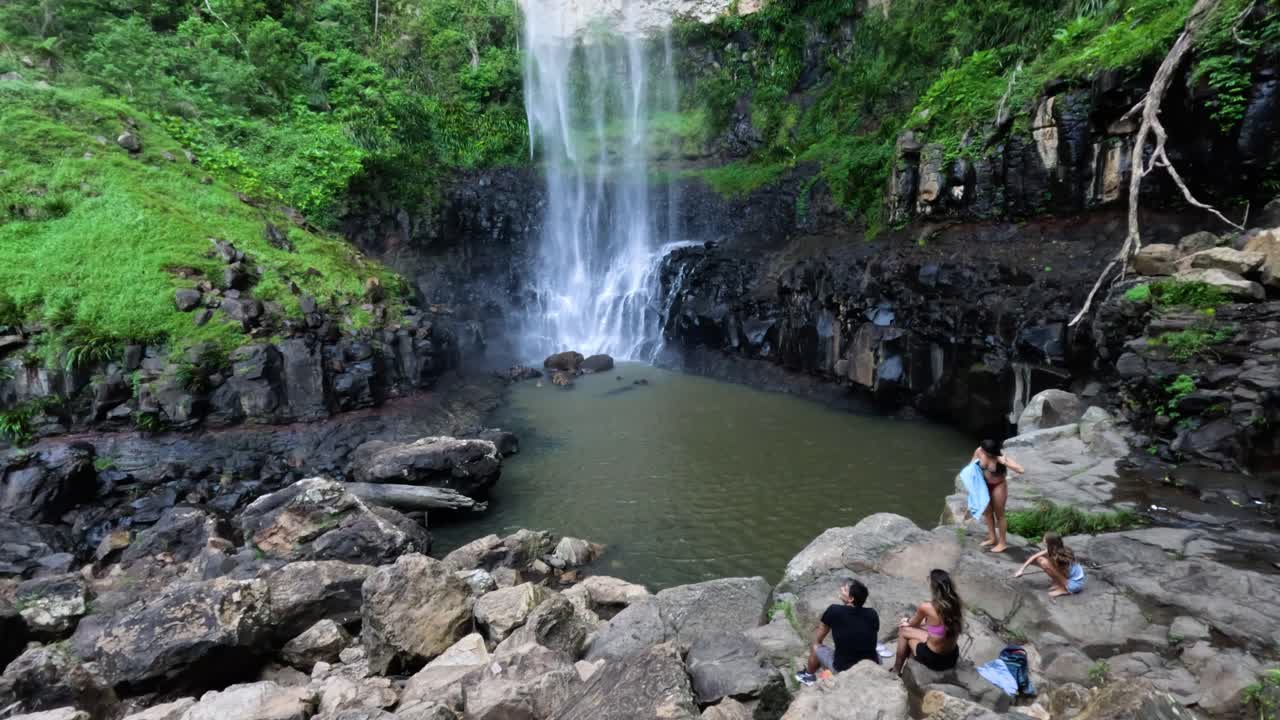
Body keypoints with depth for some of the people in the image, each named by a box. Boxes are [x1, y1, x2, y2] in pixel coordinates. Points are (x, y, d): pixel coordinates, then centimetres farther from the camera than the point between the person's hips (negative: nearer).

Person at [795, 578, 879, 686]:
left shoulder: (834, 611, -13)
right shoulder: (872, 614, -6)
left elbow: (817, 640, 5)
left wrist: (816, 645, 27)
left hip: (843, 670, -3)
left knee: (815, 648, 22)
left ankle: (808, 676, 46)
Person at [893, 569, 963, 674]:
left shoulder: (926, 607, -23)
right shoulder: (956, 603, -6)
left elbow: (913, 624, -1)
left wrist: (906, 622, 24)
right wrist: (912, 623, 22)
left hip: (933, 659, -5)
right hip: (952, 658, 5)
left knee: (903, 631, 17)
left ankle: (896, 670, 33)